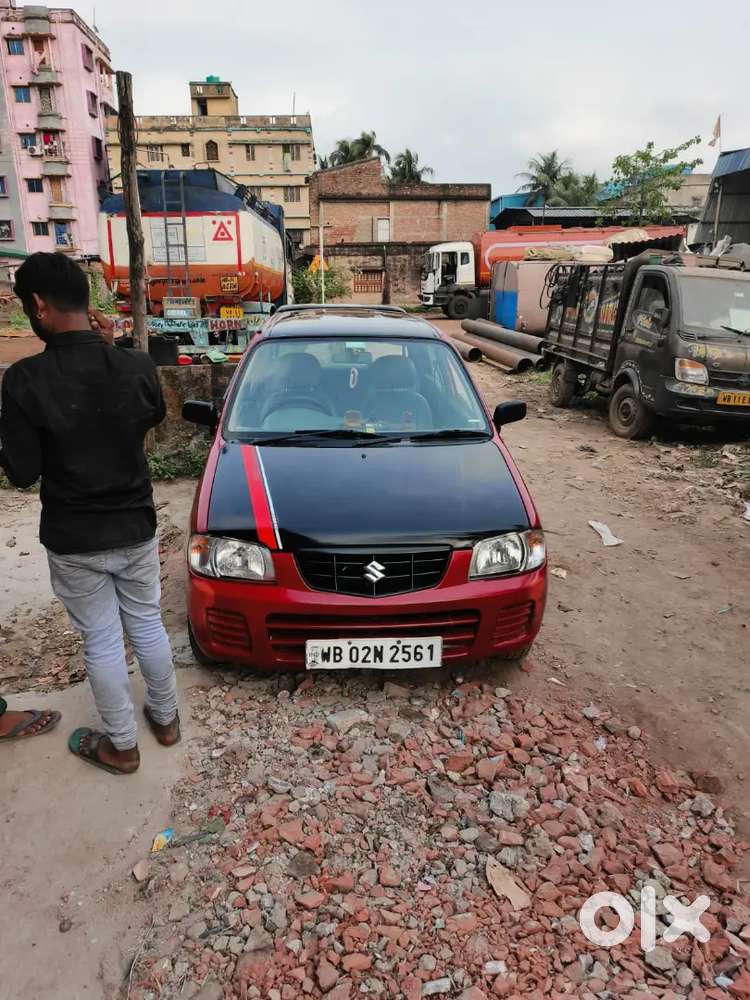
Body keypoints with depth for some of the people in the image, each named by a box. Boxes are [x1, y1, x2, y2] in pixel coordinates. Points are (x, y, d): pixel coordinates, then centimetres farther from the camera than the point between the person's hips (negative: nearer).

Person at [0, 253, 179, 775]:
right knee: (148, 626, 21)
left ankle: (122, 745, 31)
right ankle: (166, 717, 39)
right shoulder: (138, 367, -12)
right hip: (135, 529, 3)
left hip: (73, 540, -3)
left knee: (102, 642, 13)